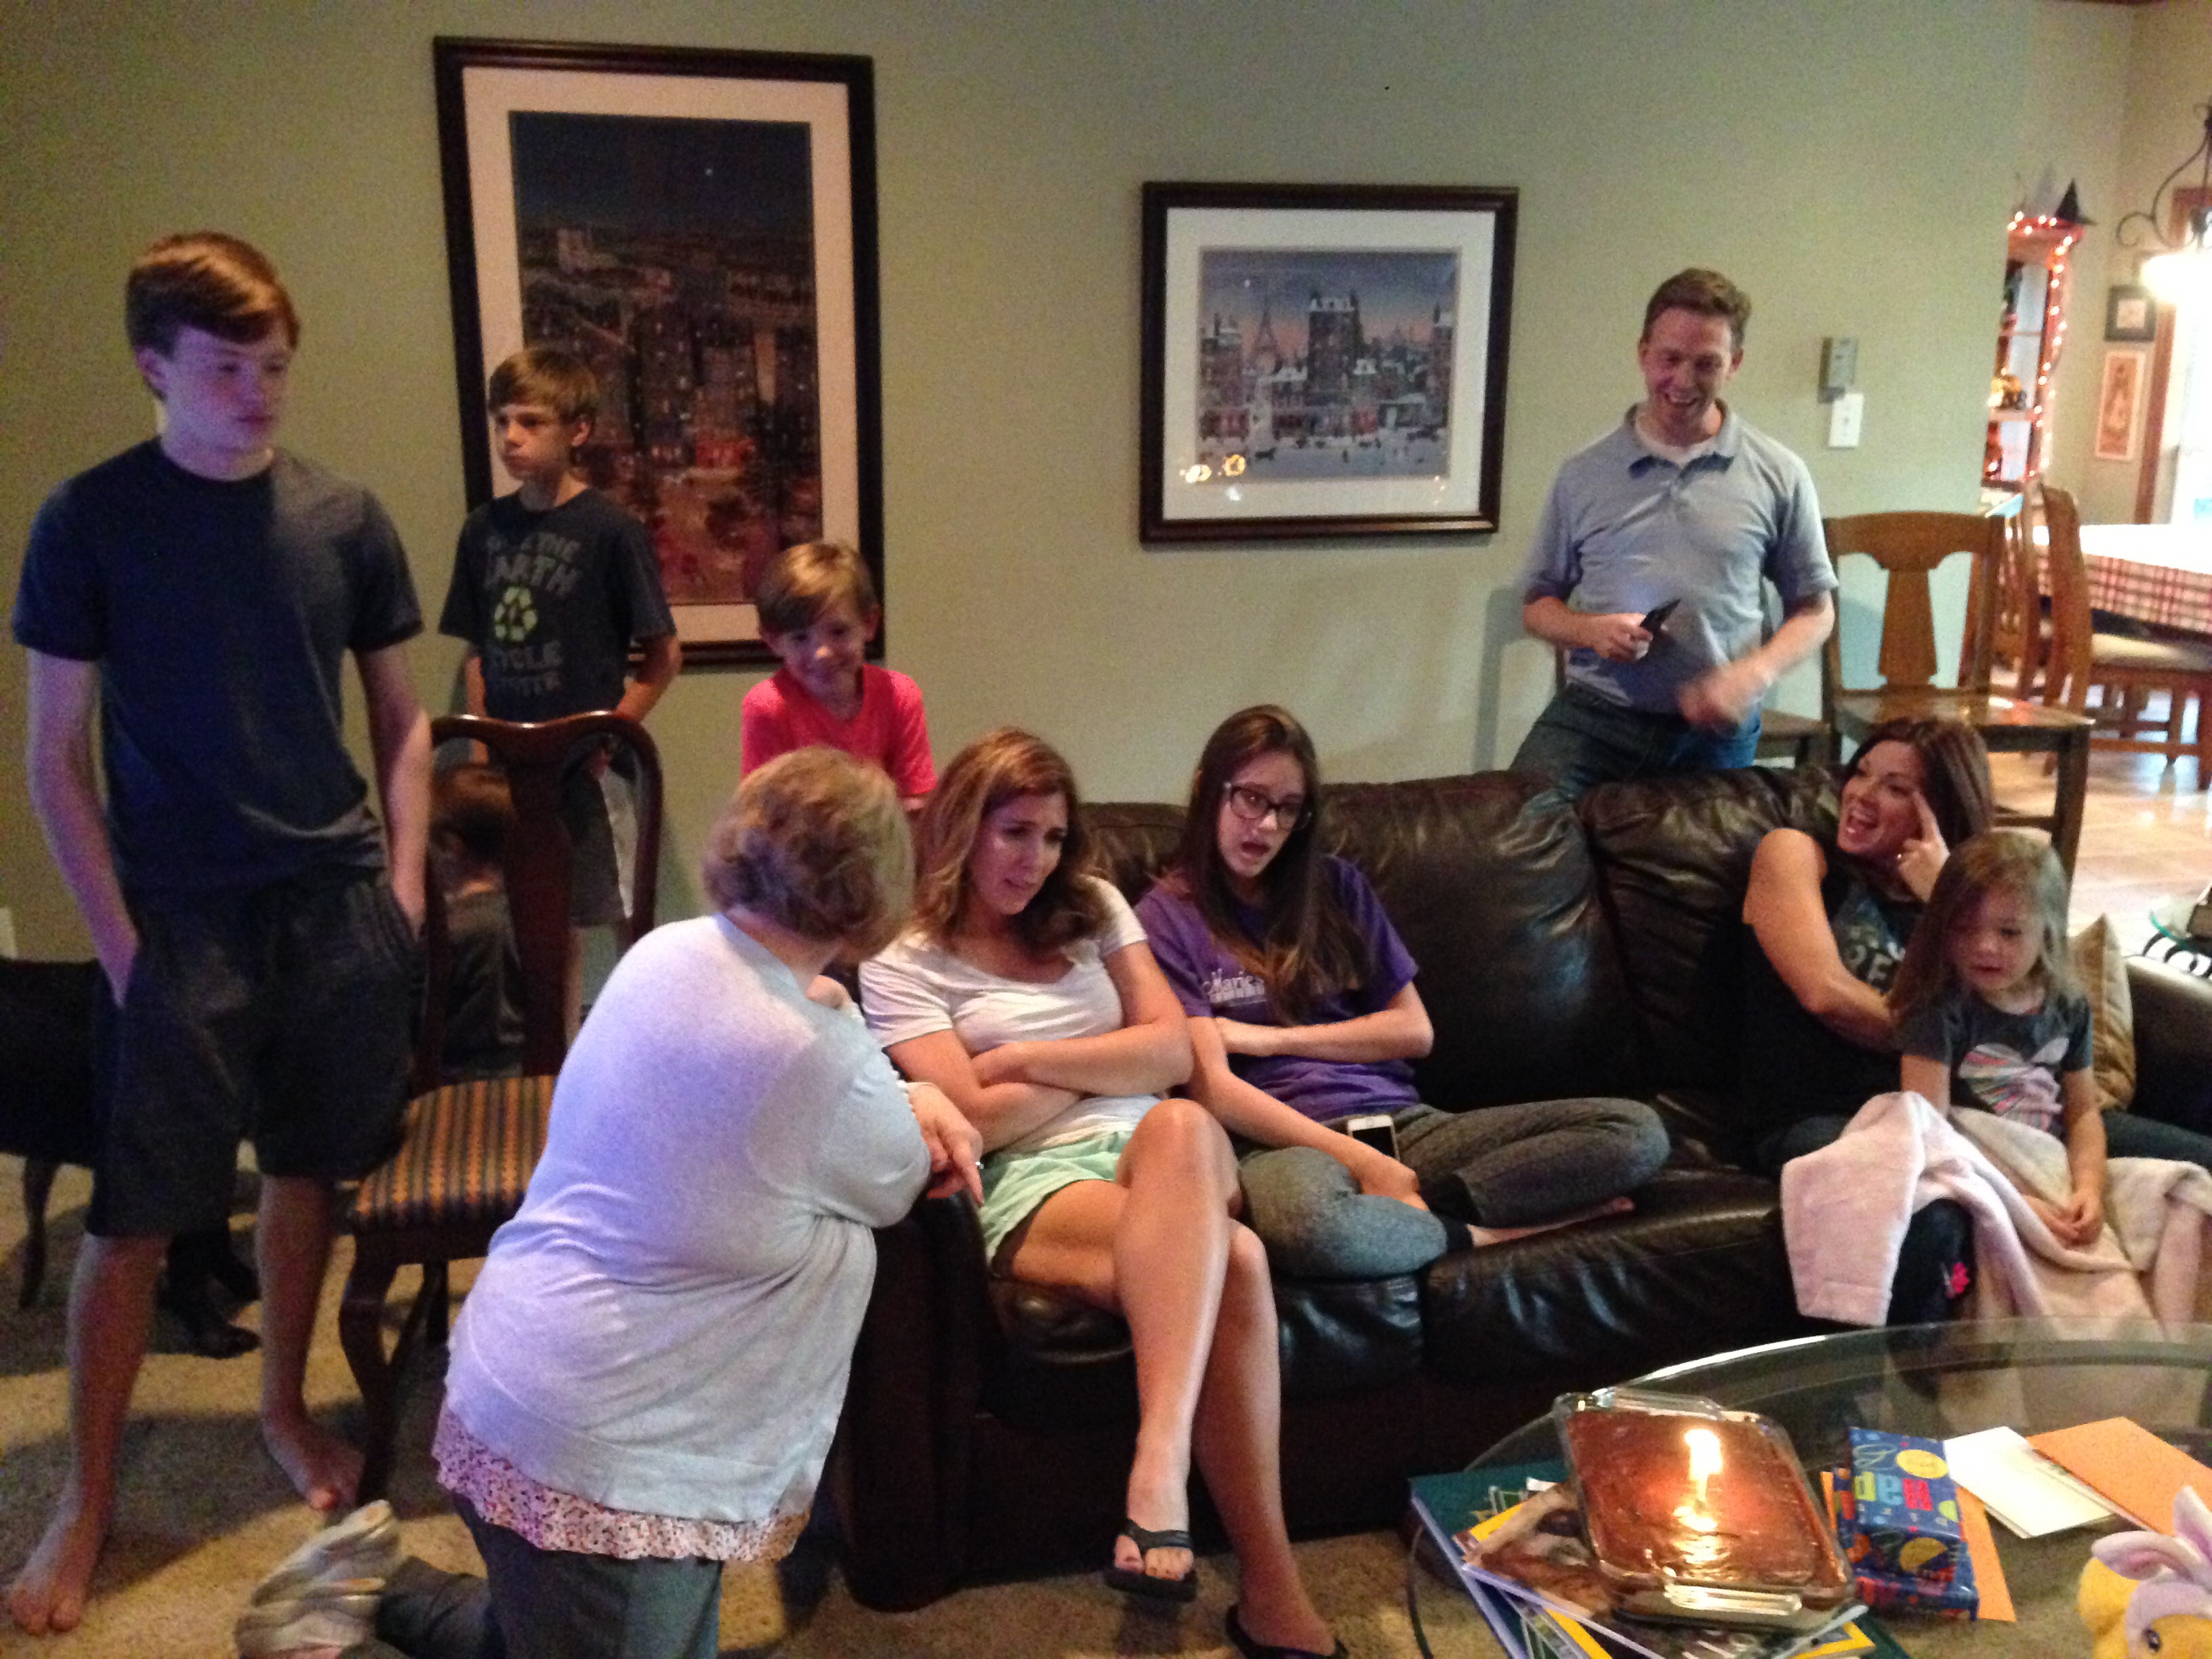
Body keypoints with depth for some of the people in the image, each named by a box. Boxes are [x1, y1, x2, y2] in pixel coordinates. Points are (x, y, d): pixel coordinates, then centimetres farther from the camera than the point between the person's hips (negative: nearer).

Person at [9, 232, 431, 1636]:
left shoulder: (344, 518, 3)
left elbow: (404, 724, 10)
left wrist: (402, 884, 1)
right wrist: (119, 939, -8)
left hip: (339, 904, 3)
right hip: (184, 919, -2)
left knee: (310, 1171, 12)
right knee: (137, 1215, 1)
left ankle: (287, 1407, 33)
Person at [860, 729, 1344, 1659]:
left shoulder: (1092, 908, 19)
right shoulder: (904, 963, 5)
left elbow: (1173, 1053, 8)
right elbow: (976, 1119, -7)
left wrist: (1028, 1060, -2)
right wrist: (1105, 1062, 3)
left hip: (1161, 1155, 4)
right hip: (1030, 1184, -4)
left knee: (1179, 1127, -38)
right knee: (1229, 1261, -36)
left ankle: (1159, 1469, -47)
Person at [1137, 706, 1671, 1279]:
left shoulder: (1335, 886, 18)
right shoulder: (1168, 917, 3)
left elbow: (1415, 1030, 14)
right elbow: (1212, 1087, -7)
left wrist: (1274, 1038, 2)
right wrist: (1360, 1161, -14)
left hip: (1399, 1122, 5)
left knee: (1636, 1129, -12)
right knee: (1315, 1225, -43)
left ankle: (1423, 1208, -22)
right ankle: (1478, 1234, -16)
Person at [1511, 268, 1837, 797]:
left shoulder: (1778, 475, 5)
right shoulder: (1584, 474, 6)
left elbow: (1814, 610, 10)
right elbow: (1537, 603, 12)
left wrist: (1753, 675, -10)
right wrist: (1590, 630, -10)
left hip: (1716, 732, 1)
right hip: (1594, 714, -1)